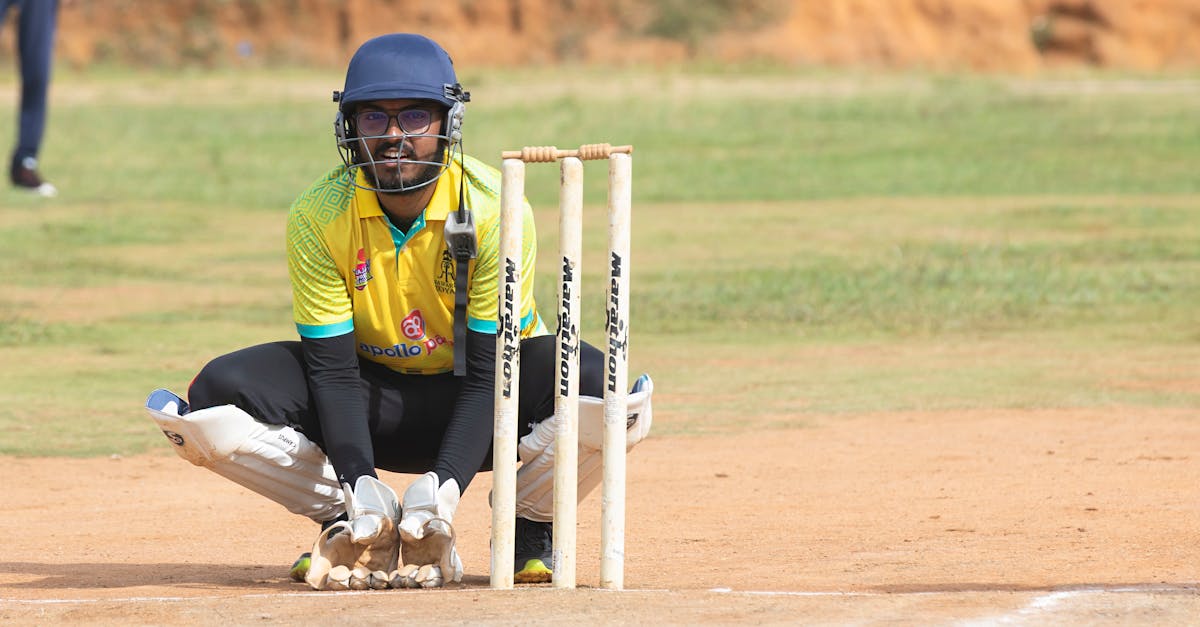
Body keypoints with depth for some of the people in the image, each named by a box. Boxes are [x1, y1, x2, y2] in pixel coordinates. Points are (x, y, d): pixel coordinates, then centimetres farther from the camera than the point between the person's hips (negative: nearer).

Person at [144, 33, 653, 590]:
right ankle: (361, 526, -3)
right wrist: (359, 483, -34)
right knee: (217, 395, -23)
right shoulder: (317, 216, -16)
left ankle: (531, 530, -3)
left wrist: (444, 484, -39)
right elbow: (332, 367, -16)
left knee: (598, 385, -34)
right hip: (374, 396, 2)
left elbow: (489, 371, -23)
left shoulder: (495, 210, -22)